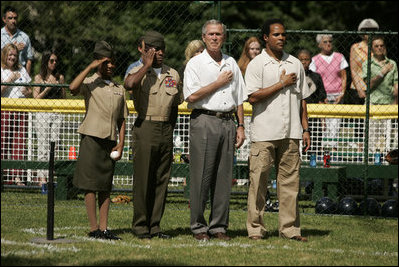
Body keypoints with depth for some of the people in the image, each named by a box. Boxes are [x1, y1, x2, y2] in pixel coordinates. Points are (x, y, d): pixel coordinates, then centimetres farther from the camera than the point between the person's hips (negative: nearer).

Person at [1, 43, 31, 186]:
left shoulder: (22, 70, 18)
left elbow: (30, 90, 24)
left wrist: (27, 92, 2)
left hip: (21, 109, 4)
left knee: (20, 143, -2)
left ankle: (18, 176, -4)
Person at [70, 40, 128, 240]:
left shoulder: (119, 89, 16)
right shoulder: (90, 83, 0)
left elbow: (122, 119, 17)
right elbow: (73, 88, -23)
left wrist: (121, 143, 6)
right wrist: (90, 67, -17)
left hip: (110, 140, 5)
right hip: (92, 136, -5)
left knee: (106, 186, 6)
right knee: (90, 185, -4)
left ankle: (104, 228, 7)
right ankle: (94, 229, -2)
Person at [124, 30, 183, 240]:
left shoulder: (173, 75, 13)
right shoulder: (138, 72, -2)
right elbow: (129, 84, -27)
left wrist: (170, 129, 14)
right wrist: (147, 65, -16)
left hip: (166, 129, 5)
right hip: (145, 127, -5)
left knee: (162, 179, 5)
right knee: (143, 179, -4)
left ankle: (154, 226, 11)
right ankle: (140, 226, 2)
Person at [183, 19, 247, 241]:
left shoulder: (231, 63, 16)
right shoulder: (195, 64, 1)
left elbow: (239, 98, 19)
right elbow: (192, 96, -11)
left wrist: (241, 126, 11)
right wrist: (219, 83, -6)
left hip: (227, 122, 5)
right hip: (204, 122, -4)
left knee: (224, 177, 3)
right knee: (202, 177, -6)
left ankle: (219, 226, 7)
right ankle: (199, 227, 0)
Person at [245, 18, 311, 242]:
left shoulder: (295, 64, 14)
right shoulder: (256, 65, 0)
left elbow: (302, 98, 18)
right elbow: (253, 97, -11)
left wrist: (305, 129, 12)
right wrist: (282, 84, -9)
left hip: (291, 132, 4)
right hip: (264, 133, -4)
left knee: (290, 180, 3)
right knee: (259, 181, -3)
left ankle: (290, 228, 8)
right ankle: (256, 229, 3)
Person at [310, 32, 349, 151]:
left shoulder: (339, 57, 10)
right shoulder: (315, 60, 7)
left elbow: (344, 77, 11)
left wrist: (342, 94, -1)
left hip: (337, 97, 1)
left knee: (335, 125, -7)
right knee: (323, 125, -9)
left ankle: (333, 148, -6)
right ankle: (324, 148, -6)